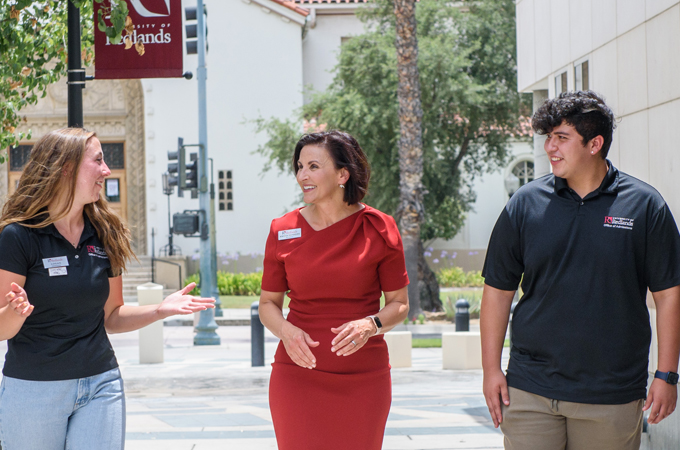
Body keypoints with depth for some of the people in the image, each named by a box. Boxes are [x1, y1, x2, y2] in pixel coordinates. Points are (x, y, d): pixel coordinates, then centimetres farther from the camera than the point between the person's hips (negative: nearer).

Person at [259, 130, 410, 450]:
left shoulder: (379, 229, -2)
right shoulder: (283, 231, 1)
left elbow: (399, 304, 3)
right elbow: (268, 303, 9)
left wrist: (371, 325, -17)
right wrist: (286, 331, -12)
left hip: (363, 378, 0)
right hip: (297, 374, 1)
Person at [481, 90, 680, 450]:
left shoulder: (645, 205, 0)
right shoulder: (525, 204, 4)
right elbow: (498, 289, 8)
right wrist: (491, 369, 3)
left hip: (612, 395, -1)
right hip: (530, 389, 1)